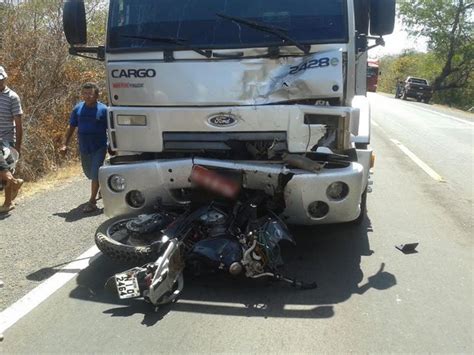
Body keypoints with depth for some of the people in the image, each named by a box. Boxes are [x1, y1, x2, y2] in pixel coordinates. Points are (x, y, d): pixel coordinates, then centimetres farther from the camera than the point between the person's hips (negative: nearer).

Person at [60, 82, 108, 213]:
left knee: (95, 173, -8)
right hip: (84, 148, 5)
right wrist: (65, 145, 2)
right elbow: (71, 127, 8)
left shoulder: (103, 109, -9)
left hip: (99, 147, -5)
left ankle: (92, 202, 2)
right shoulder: (78, 109, 2)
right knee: (89, 173, 18)